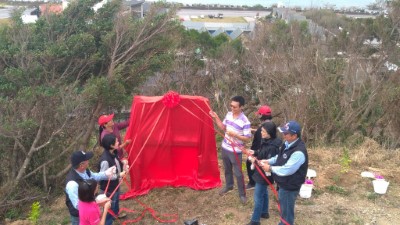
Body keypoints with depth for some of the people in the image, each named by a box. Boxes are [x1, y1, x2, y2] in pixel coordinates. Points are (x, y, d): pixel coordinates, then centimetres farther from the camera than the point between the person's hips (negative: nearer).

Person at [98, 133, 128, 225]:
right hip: (108, 189, -9)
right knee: (110, 206, 11)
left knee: (116, 200, 34)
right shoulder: (105, 160, -36)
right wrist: (119, 175, -23)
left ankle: (116, 213, 61)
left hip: (115, 185, 9)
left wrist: (123, 166, -9)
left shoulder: (113, 153, -9)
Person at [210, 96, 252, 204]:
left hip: (235, 151, -6)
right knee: (227, 169, 25)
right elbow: (223, 127, 9)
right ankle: (229, 185, 48)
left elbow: (247, 138, -18)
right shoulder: (229, 114, -3)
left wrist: (235, 134, -28)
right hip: (225, 148, 6)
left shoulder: (245, 121, -23)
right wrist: (216, 118, -4)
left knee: (238, 173, 4)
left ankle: (242, 194, 21)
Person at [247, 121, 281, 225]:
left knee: (258, 197, 1)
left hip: (264, 175, -10)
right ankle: (264, 212, 44)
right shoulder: (266, 141, -1)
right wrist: (255, 153, -3)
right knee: (263, 193, 25)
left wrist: (256, 161, -27)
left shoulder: (272, 147, -30)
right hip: (262, 173, 10)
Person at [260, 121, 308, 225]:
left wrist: (270, 168, -20)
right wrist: (268, 161, -3)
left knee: (287, 211, 10)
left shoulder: (298, 152, -33)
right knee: (283, 208, 30)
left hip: (290, 187, -10)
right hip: (284, 184, 10)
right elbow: (280, 157, 13)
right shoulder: (288, 144, -2)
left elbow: (287, 170, -31)